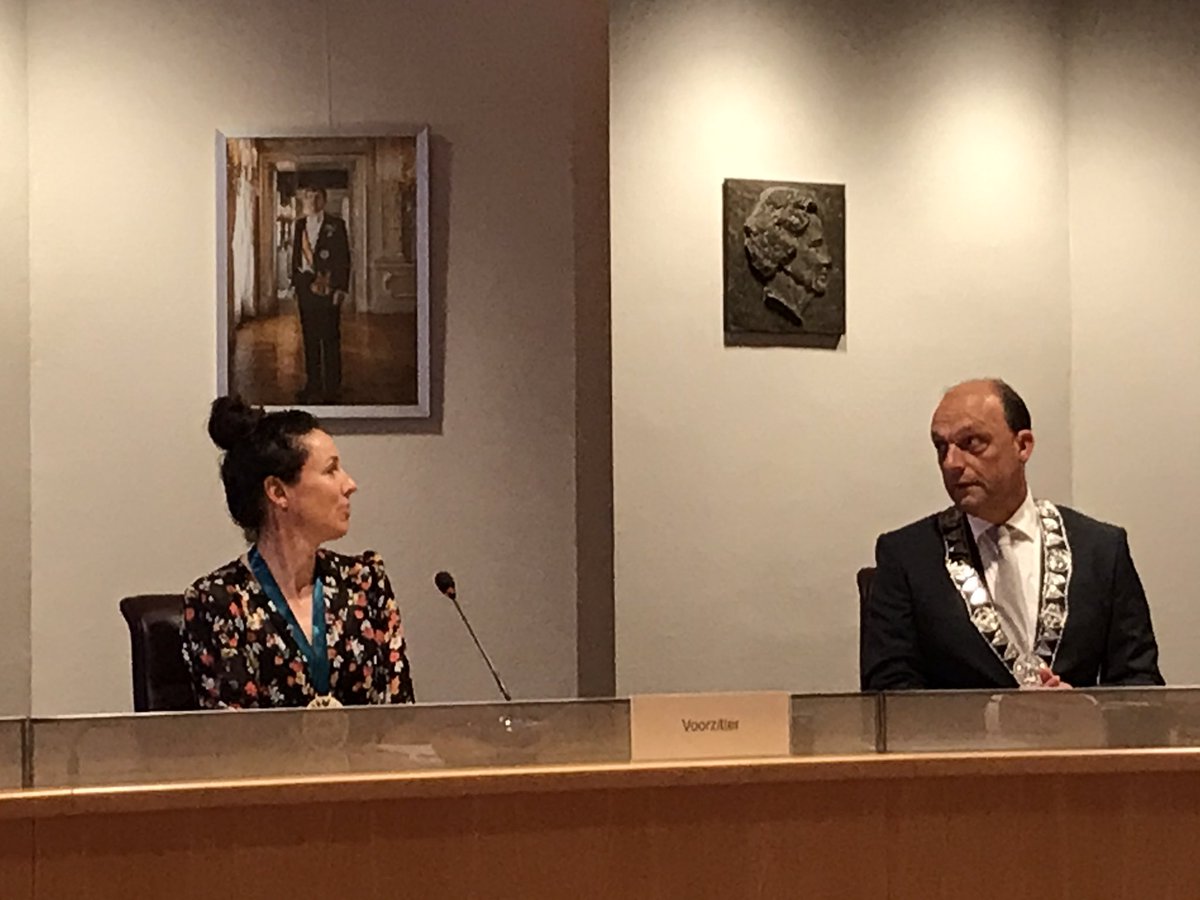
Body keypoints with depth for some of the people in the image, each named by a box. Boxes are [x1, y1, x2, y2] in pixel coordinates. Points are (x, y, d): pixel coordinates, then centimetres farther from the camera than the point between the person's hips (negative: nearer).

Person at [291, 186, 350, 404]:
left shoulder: (335, 225, -2)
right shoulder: (300, 224, 13)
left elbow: (343, 258, -5)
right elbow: (296, 255, 17)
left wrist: (341, 288, -12)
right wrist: (296, 283, 11)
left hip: (327, 286, -5)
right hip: (305, 285, 5)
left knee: (330, 337, -4)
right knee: (309, 337, 9)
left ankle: (332, 388, -1)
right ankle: (313, 384, 15)